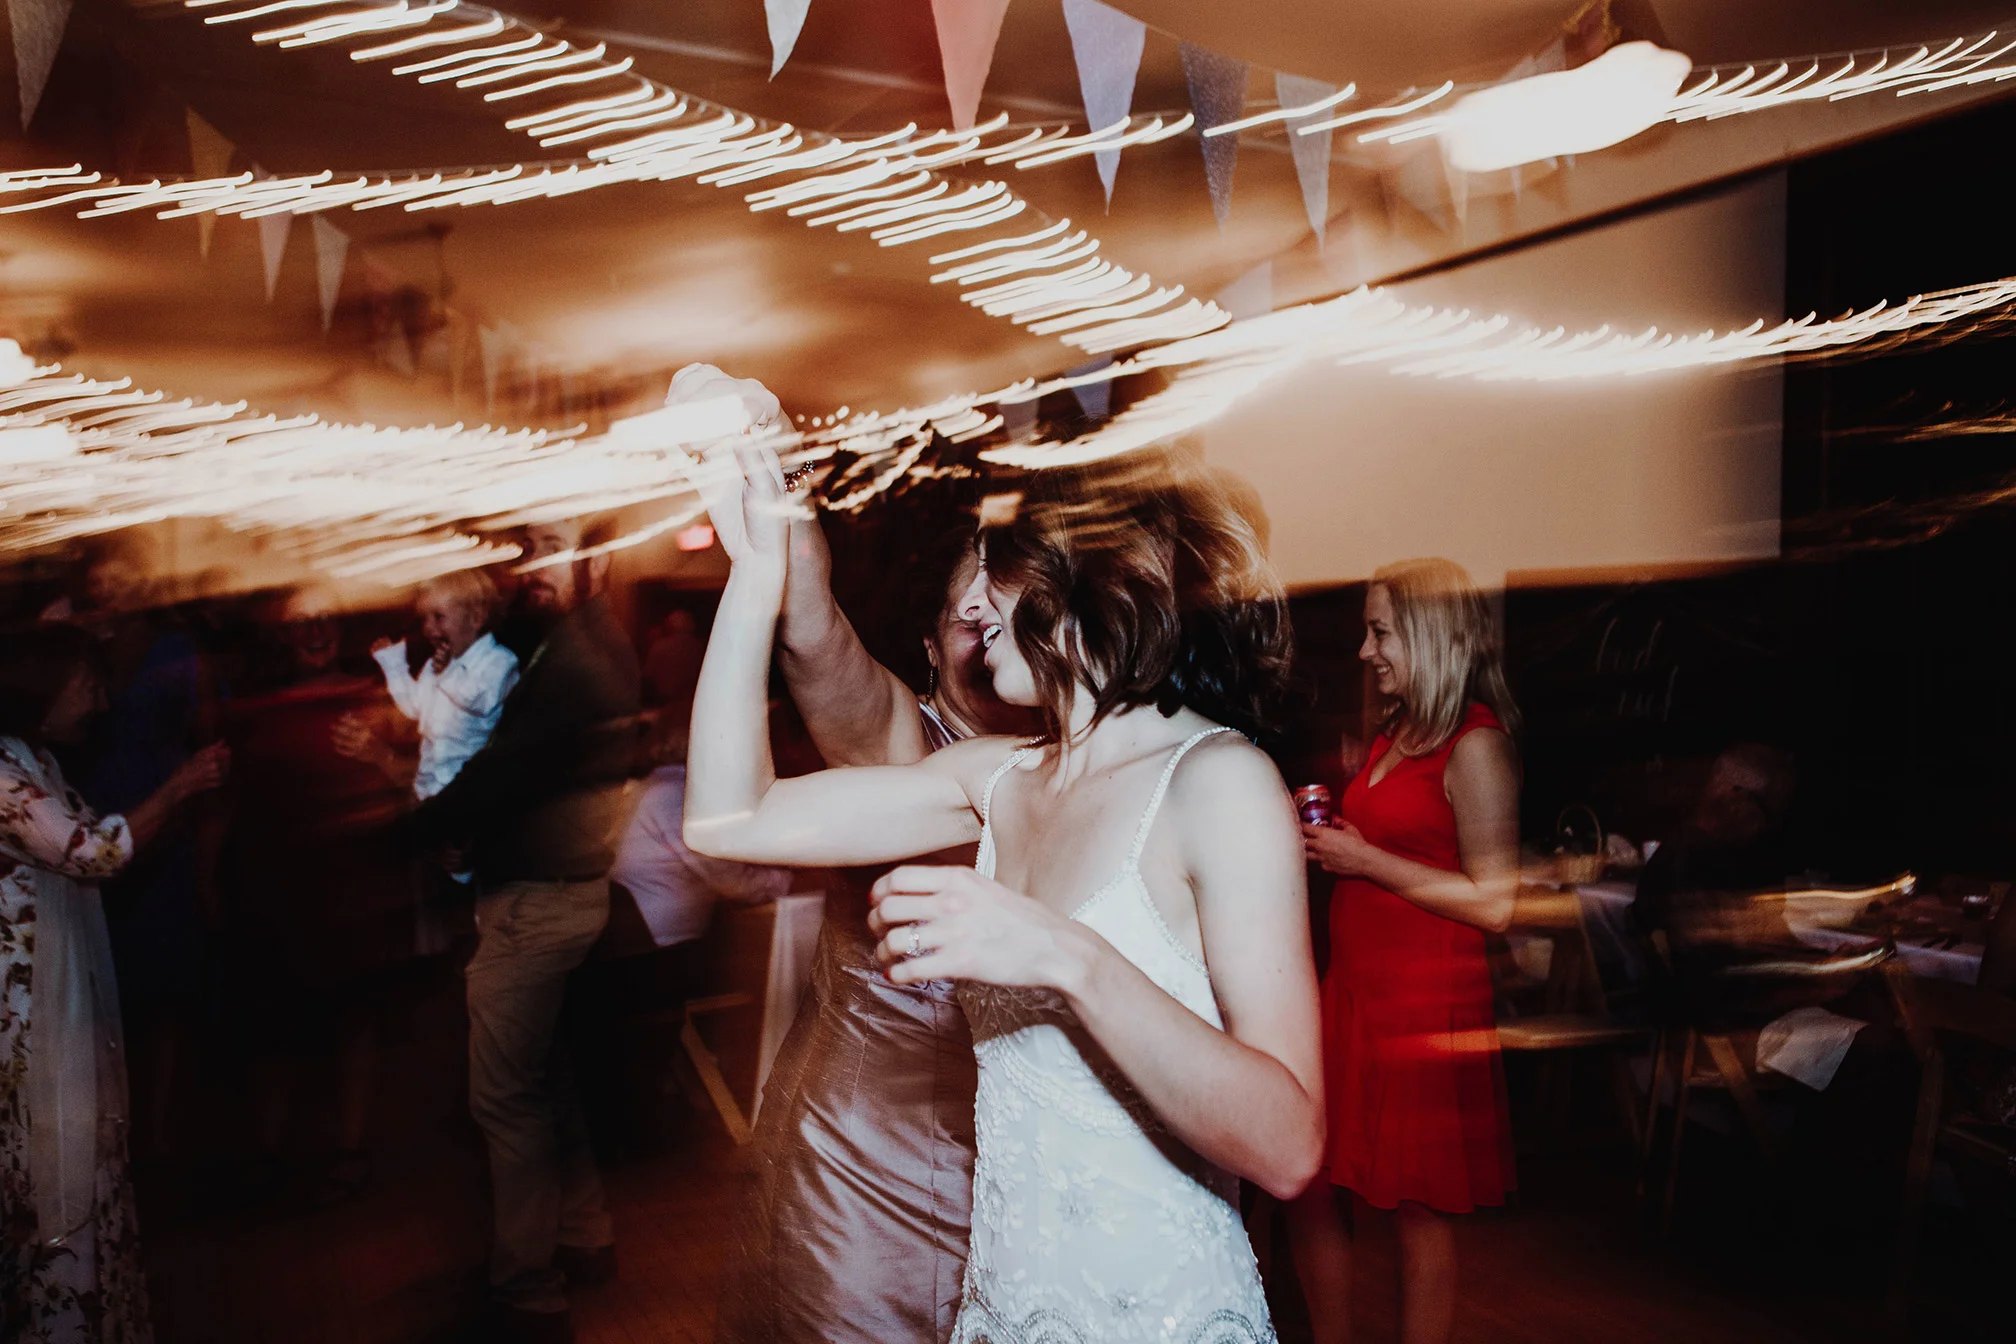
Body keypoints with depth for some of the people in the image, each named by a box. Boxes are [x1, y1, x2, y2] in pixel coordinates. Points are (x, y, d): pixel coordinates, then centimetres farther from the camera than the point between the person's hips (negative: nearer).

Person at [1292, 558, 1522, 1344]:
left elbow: (1493, 902, -18)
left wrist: (1365, 860, -15)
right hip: (1350, 991, 8)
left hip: (1426, 1006, -8)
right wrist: (1326, 837, 8)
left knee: (1418, 1209, 5)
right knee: (1308, 1192, 11)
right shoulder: (1394, 735, 12)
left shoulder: (1475, 745, -12)